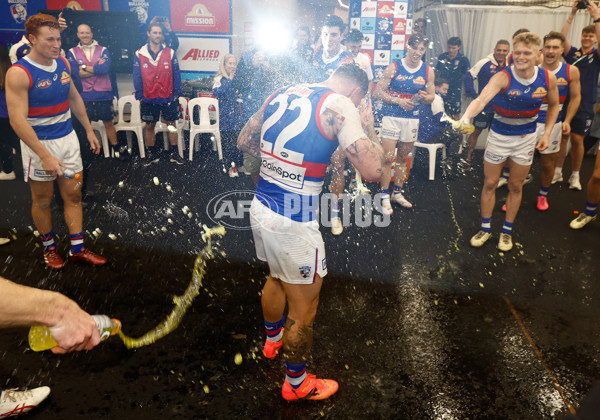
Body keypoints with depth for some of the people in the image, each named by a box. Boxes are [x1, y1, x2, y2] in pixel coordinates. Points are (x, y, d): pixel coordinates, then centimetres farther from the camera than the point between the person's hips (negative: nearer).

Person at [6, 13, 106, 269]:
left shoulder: (63, 63, 2)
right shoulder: (19, 73, -18)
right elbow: (18, 120, -22)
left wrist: (89, 130, 17)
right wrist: (45, 156, -27)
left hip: (67, 138, 6)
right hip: (39, 144, -5)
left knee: (73, 195, 9)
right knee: (42, 201, 11)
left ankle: (77, 250, 20)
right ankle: (49, 248, 30)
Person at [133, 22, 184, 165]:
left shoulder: (170, 53, 1)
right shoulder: (139, 54, 1)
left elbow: (176, 75, 2)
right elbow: (137, 77, 2)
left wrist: (177, 93, -2)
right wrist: (139, 95, -2)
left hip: (168, 98, 0)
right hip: (148, 98, 0)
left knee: (171, 124, 6)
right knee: (149, 126, 8)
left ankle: (174, 153, 16)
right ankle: (152, 154, 20)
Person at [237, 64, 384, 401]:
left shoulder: (282, 93, 8)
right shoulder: (340, 104, -13)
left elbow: (245, 141, 16)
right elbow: (372, 168, -20)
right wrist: (367, 130, -1)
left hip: (261, 207, 8)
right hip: (294, 223, -8)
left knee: (276, 276, 33)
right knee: (304, 308, 14)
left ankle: (272, 339, 60)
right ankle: (296, 384, 36)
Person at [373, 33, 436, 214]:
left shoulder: (428, 71, 5)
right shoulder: (394, 68, -5)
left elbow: (431, 97, 11)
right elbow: (378, 91, -6)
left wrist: (424, 97, -13)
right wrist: (398, 101, -17)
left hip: (412, 119, 4)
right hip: (391, 117, -4)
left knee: (403, 158, 13)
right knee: (388, 158, -8)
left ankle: (397, 193, 26)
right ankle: (384, 197, 2)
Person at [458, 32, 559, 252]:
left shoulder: (548, 78, -10)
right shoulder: (502, 77, -22)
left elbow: (554, 105, 9)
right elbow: (482, 99, -41)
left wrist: (547, 133, -1)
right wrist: (467, 116, -61)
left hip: (526, 139, 2)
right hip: (499, 136, -2)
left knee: (515, 186, 12)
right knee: (490, 184, 6)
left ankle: (507, 230, 28)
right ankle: (485, 228, 24)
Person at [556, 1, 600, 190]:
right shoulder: (572, 52, 7)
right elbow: (562, 38, -7)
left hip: (584, 105, -1)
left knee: (577, 140, 2)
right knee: (562, 137, 4)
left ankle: (575, 176, 14)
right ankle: (557, 172, 14)